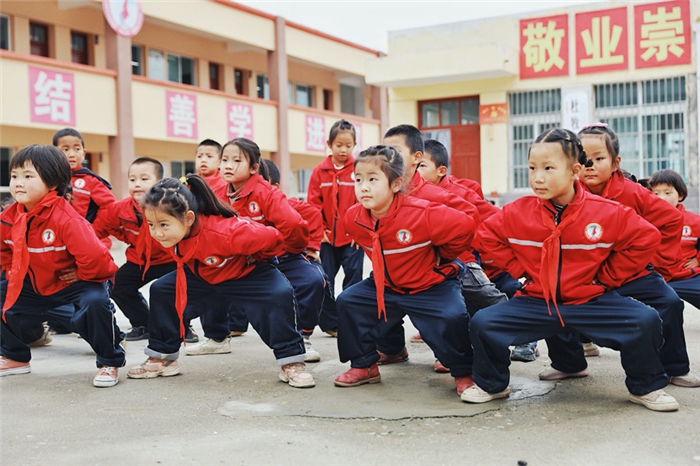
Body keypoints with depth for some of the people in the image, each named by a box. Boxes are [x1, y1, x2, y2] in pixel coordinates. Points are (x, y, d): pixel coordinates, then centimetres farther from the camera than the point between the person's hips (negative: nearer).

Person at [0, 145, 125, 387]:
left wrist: (82, 275, -19)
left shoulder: (66, 219, -31)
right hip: (35, 284, 7)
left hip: (75, 284, -7)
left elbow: (94, 257, -36)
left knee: (94, 301, -35)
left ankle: (109, 362, -12)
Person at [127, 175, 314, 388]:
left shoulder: (223, 232, -45)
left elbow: (271, 237, -35)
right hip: (201, 275, 6)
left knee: (281, 295, -32)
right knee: (160, 290, -2)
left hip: (246, 273, -6)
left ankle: (291, 362, -20)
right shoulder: (171, 230, -24)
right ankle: (163, 357, 11)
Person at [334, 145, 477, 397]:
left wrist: (441, 257, -12)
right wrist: (383, 263, 9)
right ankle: (364, 365, 12)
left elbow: (465, 226, -26)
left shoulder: (421, 213, -30)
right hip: (386, 284, 6)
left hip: (432, 285, -6)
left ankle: (464, 373, -2)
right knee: (348, 302, -3)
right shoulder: (353, 218, -12)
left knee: (452, 318, -29)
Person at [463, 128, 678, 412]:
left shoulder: (607, 212, -10)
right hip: (536, 302, 1)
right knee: (482, 324, -17)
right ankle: (491, 385, 10)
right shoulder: (518, 212, -6)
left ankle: (645, 388, 6)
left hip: (591, 302, -1)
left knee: (646, 322, -21)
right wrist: (518, 270, 1)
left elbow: (646, 238, -2)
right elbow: (487, 235, 7)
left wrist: (608, 277, -2)